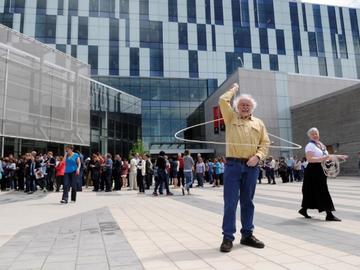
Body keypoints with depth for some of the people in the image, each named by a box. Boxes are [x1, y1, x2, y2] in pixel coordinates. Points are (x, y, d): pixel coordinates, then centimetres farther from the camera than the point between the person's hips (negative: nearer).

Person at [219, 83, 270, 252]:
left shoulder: (258, 123, 16)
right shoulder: (231, 118, 10)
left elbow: (265, 143, 11)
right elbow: (223, 101, -2)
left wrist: (258, 156, -7)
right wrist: (234, 89, 14)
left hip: (251, 167, 3)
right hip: (233, 164, -3)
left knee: (247, 201, 10)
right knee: (230, 202, -3)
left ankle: (247, 235, 20)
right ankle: (228, 237, 3)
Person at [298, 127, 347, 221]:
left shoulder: (321, 145, 16)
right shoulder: (310, 145, -12)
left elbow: (326, 157, 24)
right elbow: (309, 159, -23)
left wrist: (338, 156, 15)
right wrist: (322, 158, -29)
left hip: (321, 170, 9)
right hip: (313, 170, -9)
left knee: (312, 192, 14)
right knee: (322, 192, -9)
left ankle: (304, 210, 25)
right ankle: (329, 214, -5)